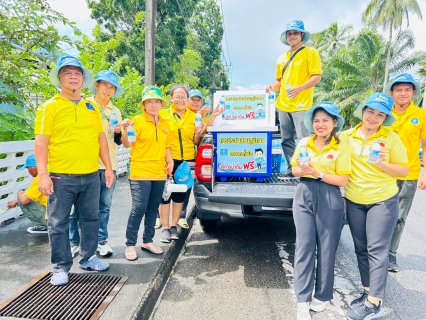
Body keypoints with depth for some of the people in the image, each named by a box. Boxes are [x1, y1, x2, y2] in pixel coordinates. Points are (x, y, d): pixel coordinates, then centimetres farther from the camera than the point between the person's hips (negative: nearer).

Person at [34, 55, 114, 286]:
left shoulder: (92, 107, 12)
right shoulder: (50, 107, -2)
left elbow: (101, 139, 14)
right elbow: (41, 142, -6)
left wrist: (108, 168, 10)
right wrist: (43, 174, -13)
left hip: (91, 176, 4)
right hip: (61, 177, -4)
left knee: (90, 219, 14)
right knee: (58, 224, 5)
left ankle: (88, 258, 31)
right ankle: (61, 267, 20)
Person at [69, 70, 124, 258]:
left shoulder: (115, 111, 13)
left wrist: (118, 132, -6)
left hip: (109, 165, 4)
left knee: (104, 206, 8)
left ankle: (101, 241, 18)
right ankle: (74, 242, 11)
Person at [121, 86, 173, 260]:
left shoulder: (164, 124, 11)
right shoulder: (137, 121, -6)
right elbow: (128, 144, -14)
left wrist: (169, 161, 3)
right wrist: (126, 130, -32)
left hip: (159, 173, 6)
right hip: (140, 173, -6)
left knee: (153, 208, 13)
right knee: (138, 209, -6)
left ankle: (148, 241, 26)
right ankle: (130, 244, 9)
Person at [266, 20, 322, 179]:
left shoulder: (310, 52, 0)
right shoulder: (281, 58, 17)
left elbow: (317, 77, -8)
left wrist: (299, 88, -22)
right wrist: (273, 86, 2)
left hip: (301, 105, -6)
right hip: (283, 105, 6)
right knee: (287, 140, 8)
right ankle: (292, 169, 18)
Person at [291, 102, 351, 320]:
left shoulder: (341, 148, -3)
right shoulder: (303, 143, 6)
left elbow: (342, 180, -7)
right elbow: (295, 170, 11)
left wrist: (318, 173, -20)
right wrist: (302, 170, -11)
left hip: (329, 200, -2)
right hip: (304, 197, 3)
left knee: (326, 249, 7)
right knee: (304, 246, 1)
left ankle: (322, 296, 27)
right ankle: (303, 300, 10)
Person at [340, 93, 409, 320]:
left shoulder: (391, 138, -7)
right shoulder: (346, 137, -1)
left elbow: (404, 170, -2)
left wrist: (383, 164, -21)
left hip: (383, 200, -3)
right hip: (354, 201, 4)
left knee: (377, 250, -2)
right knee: (361, 249, 12)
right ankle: (368, 292, 28)